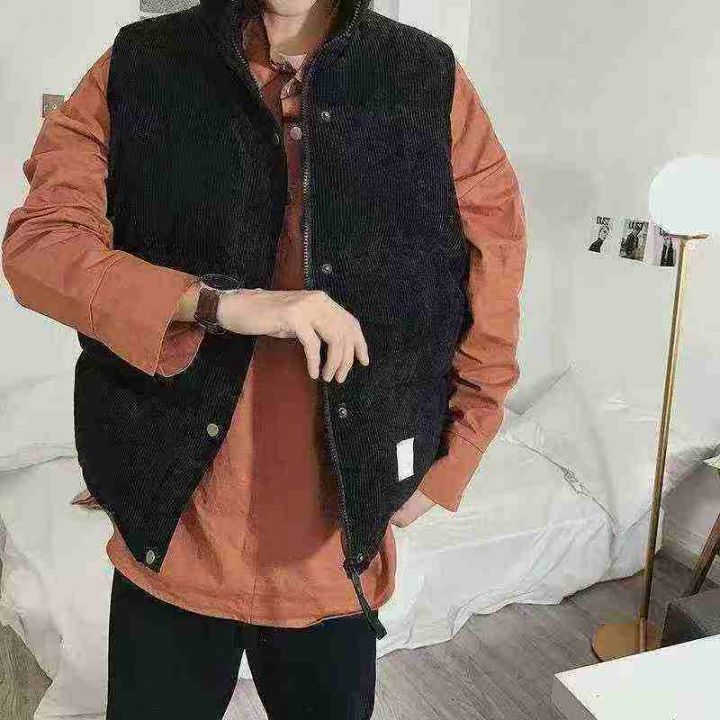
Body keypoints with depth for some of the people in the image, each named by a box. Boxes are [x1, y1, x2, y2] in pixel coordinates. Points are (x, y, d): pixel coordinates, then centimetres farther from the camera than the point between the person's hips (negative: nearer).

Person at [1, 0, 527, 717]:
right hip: (171, 534, 0)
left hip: (336, 550, 1)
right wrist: (220, 302, -25)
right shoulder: (137, 67, -2)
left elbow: (496, 279, 3)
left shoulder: (430, 81, -2)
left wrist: (443, 468, 1)